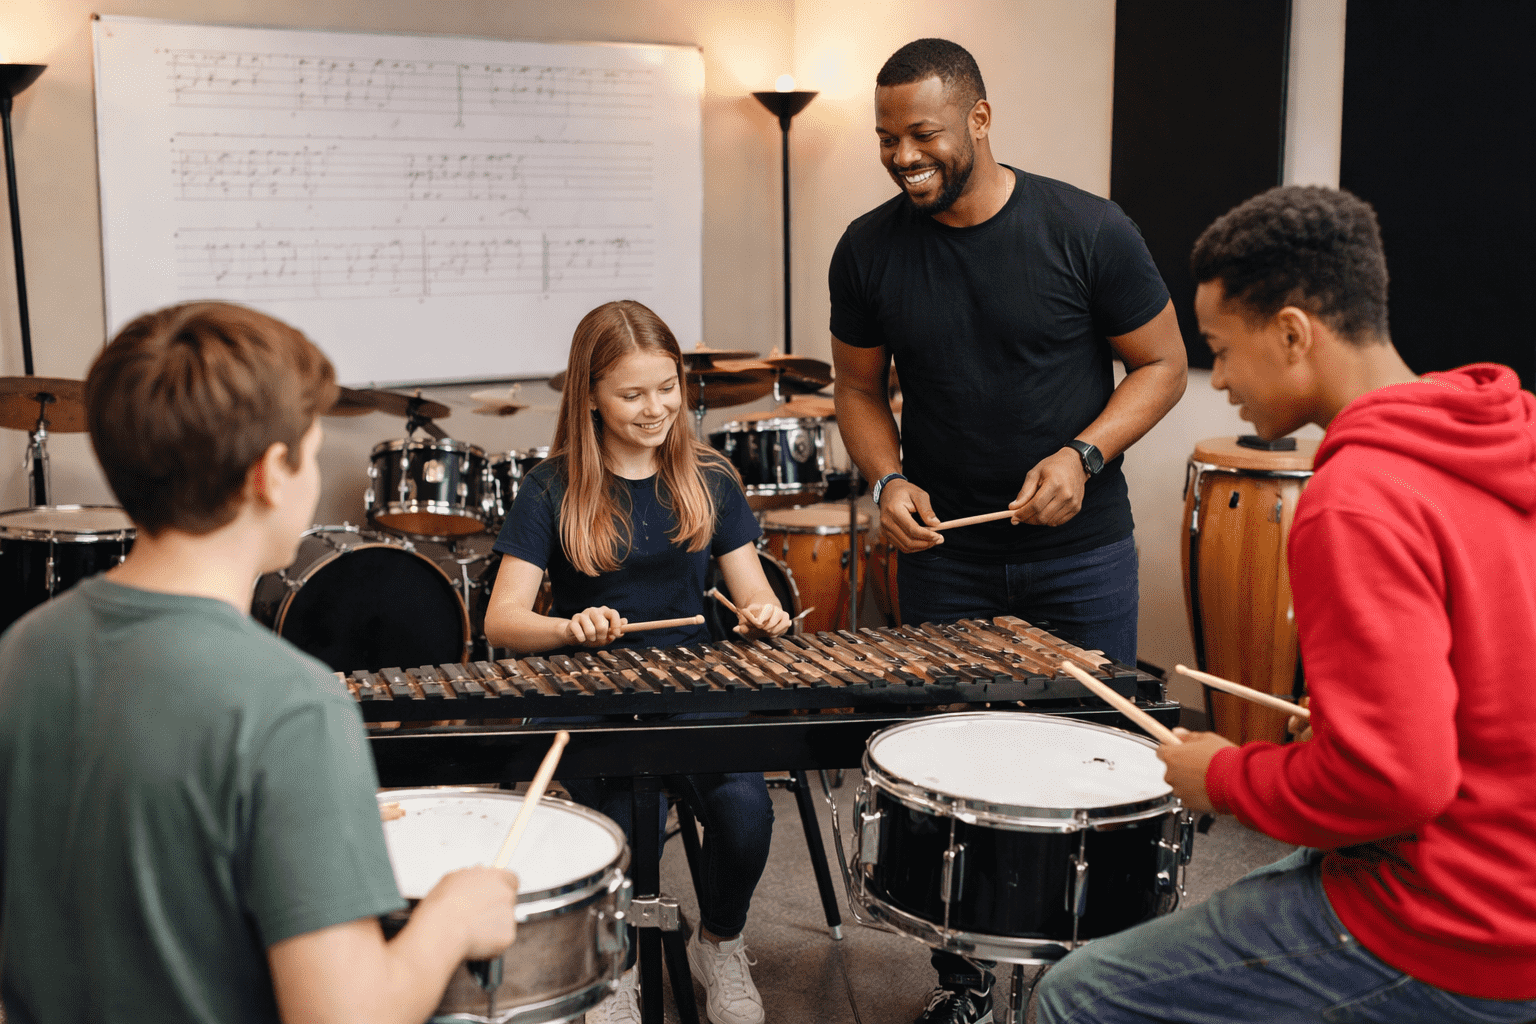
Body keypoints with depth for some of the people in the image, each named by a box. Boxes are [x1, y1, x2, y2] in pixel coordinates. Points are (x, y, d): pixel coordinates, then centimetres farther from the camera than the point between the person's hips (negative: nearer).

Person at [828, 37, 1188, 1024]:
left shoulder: (1087, 231, -12)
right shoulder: (869, 251, -4)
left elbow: (1162, 363, -3)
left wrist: (1083, 455, -18)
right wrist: (889, 481, -9)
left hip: (1082, 551, -2)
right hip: (944, 555, 2)